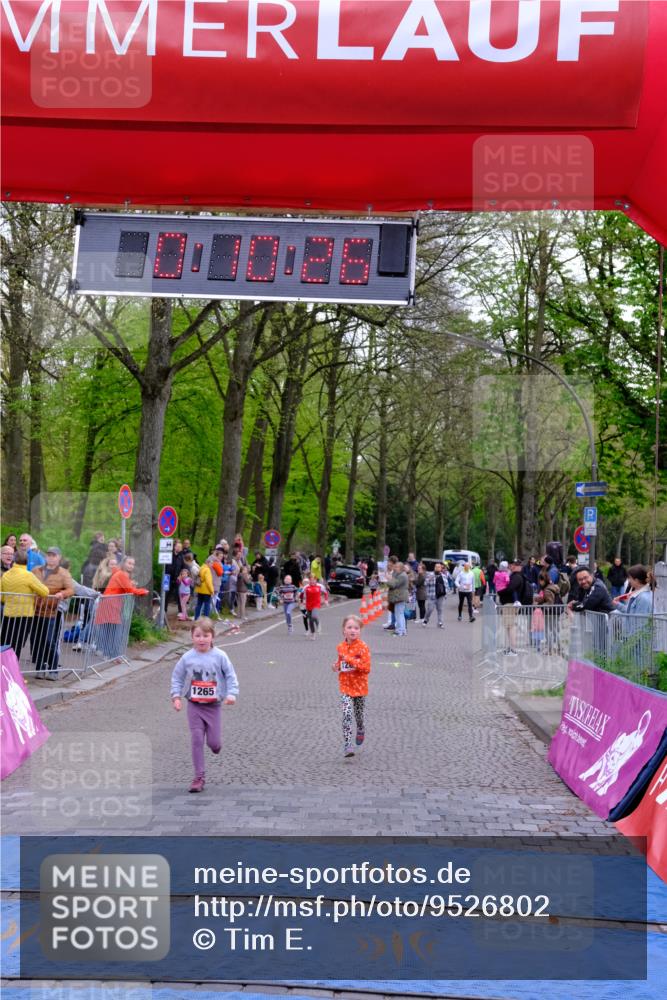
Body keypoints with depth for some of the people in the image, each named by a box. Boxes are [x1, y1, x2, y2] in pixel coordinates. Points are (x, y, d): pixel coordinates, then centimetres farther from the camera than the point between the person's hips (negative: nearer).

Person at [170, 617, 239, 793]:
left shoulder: (220, 656, -8)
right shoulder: (187, 658, -5)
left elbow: (231, 676, -2)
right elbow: (177, 677, 5)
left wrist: (231, 694, -15)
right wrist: (176, 696, -5)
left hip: (213, 705, -1)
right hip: (194, 705, 1)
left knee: (214, 742, 0)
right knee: (196, 740, -2)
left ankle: (215, 744, 39)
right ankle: (199, 776, 6)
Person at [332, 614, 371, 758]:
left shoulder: (363, 647, -12)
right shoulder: (341, 647, 2)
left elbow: (366, 668, -19)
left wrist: (350, 660, -25)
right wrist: (336, 666, -2)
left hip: (360, 687, -2)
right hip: (345, 687, 2)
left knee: (358, 715, 14)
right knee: (347, 714, -15)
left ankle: (361, 731, 48)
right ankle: (347, 745, -15)